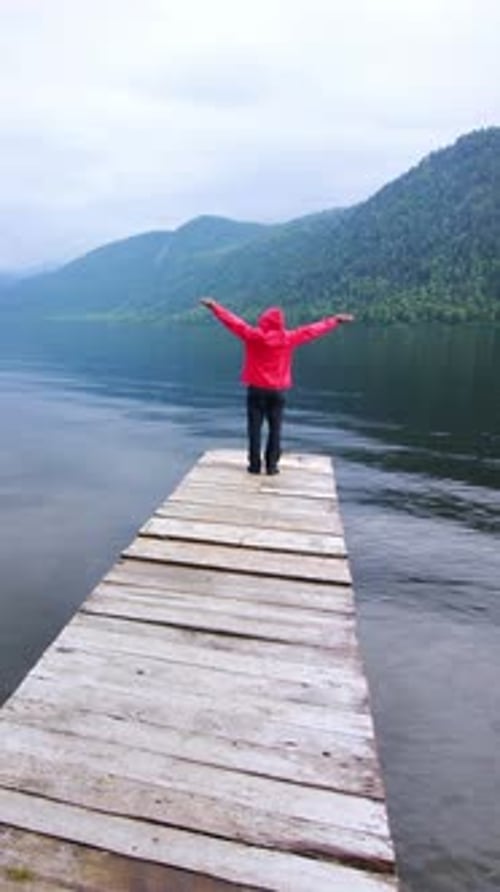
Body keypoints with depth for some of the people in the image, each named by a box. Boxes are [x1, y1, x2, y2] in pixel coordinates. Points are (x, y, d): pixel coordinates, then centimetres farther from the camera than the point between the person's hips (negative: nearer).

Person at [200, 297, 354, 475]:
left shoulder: (252, 335, -7)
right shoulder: (288, 338, -3)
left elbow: (232, 321, 2)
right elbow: (312, 330, 7)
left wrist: (214, 306, 13)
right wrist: (335, 320, 19)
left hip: (256, 389, 0)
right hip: (277, 391, 1)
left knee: (255, 428, 4)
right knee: (275, 429, 6)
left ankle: (255, 465, 5)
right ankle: (271, 465, 6)